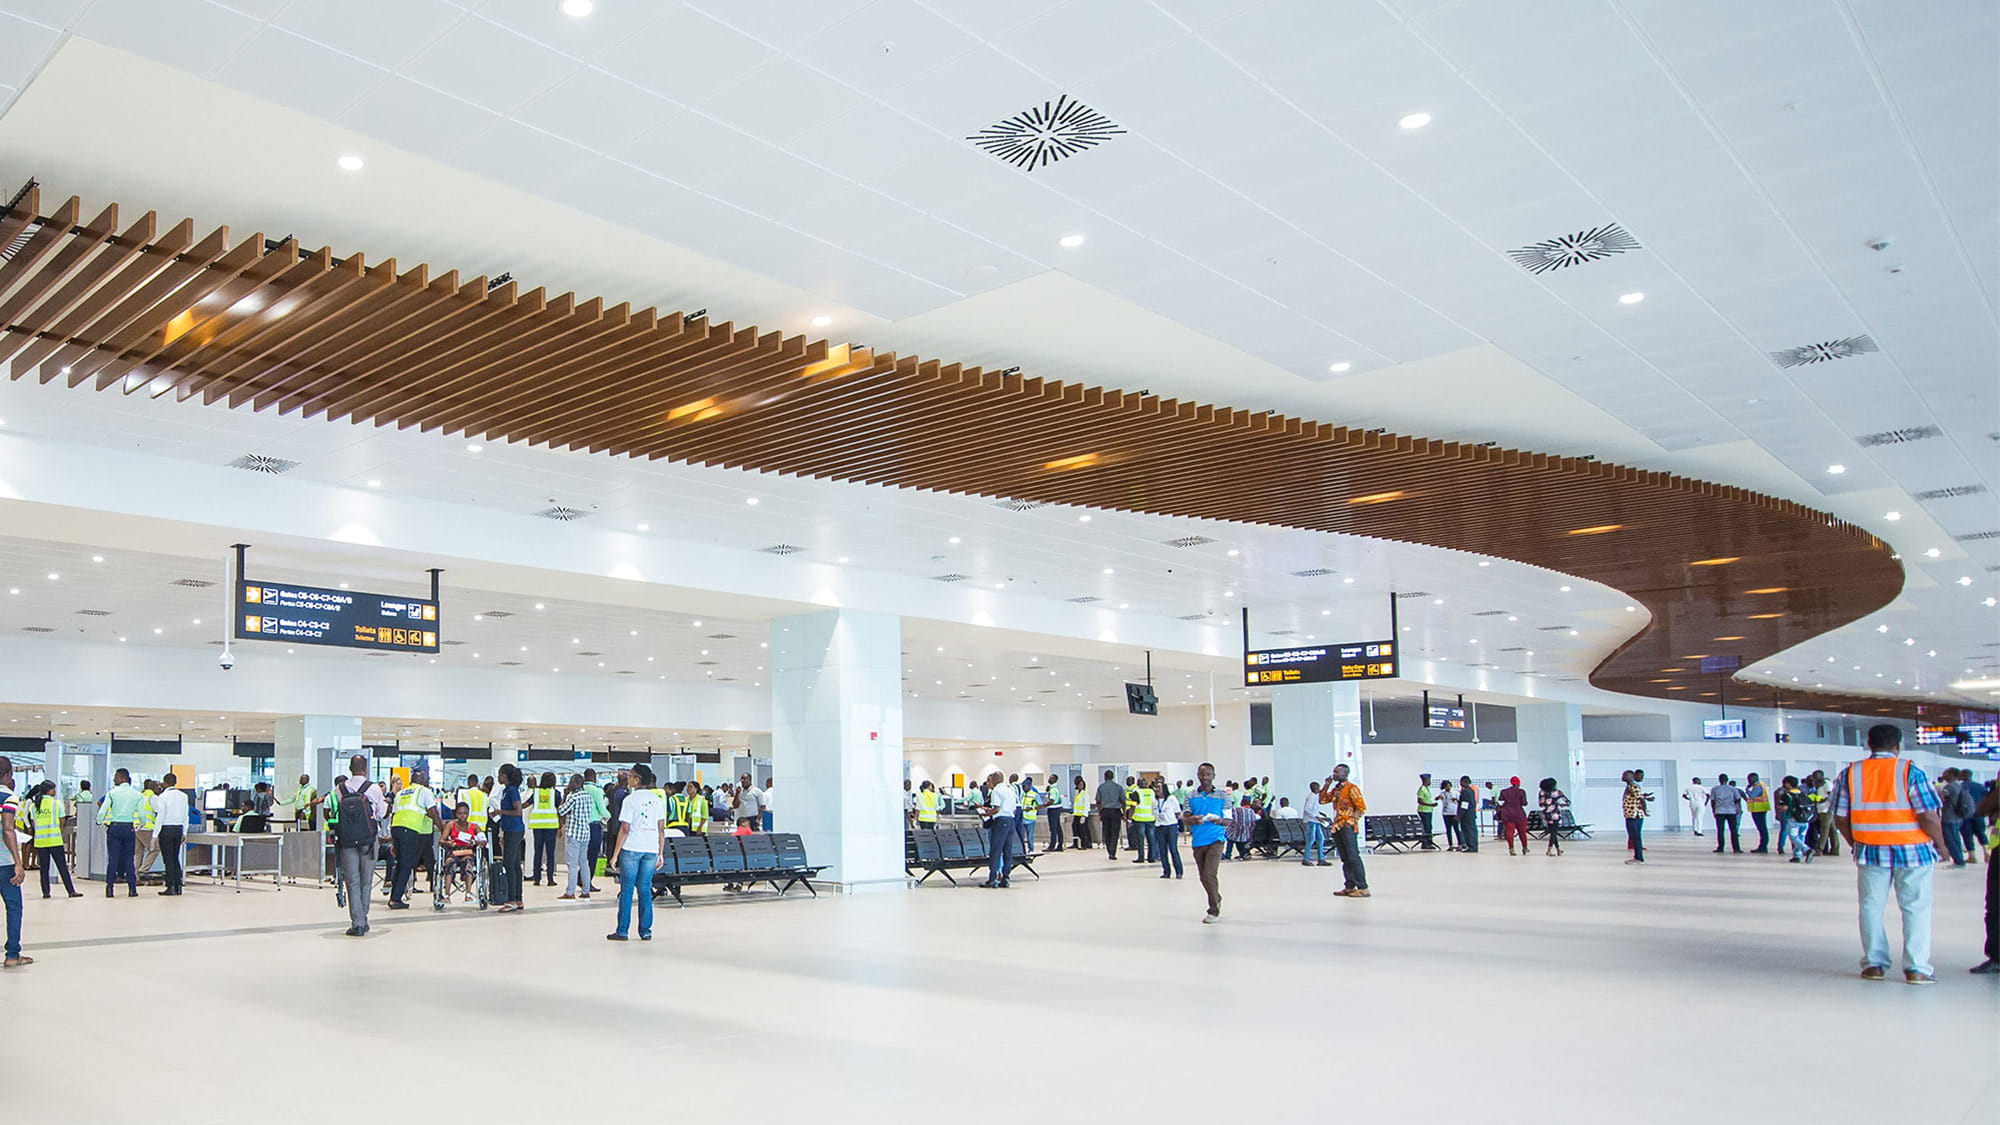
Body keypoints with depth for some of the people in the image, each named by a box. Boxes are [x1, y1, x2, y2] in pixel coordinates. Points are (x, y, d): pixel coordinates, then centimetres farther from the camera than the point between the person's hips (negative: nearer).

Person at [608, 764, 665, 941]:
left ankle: (622, 931, 6)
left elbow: (624, 829, -10)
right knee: (645, 890, 9)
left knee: (627, 890, 3)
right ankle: (645, 931, 9)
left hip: (631, 848, -4)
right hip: (651, 850, 4)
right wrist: (660, 854, 13)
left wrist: (615, 854, -4)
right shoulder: (657, 800, 8)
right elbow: (661, 829, 7)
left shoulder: (630, 799, -7)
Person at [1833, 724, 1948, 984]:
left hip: (1870, 851, 2)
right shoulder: (1910, 771, -9)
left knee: (1872, 906, 11)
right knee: (1916, 908, 5)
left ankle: (1874, 964, 14)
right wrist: (1941, 845, 2)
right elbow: (1928, 816, -13)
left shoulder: (1850, 774, 1)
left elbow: (1840, 817, 2)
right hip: (1913, 850, -2)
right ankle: (1916, 969, 4)